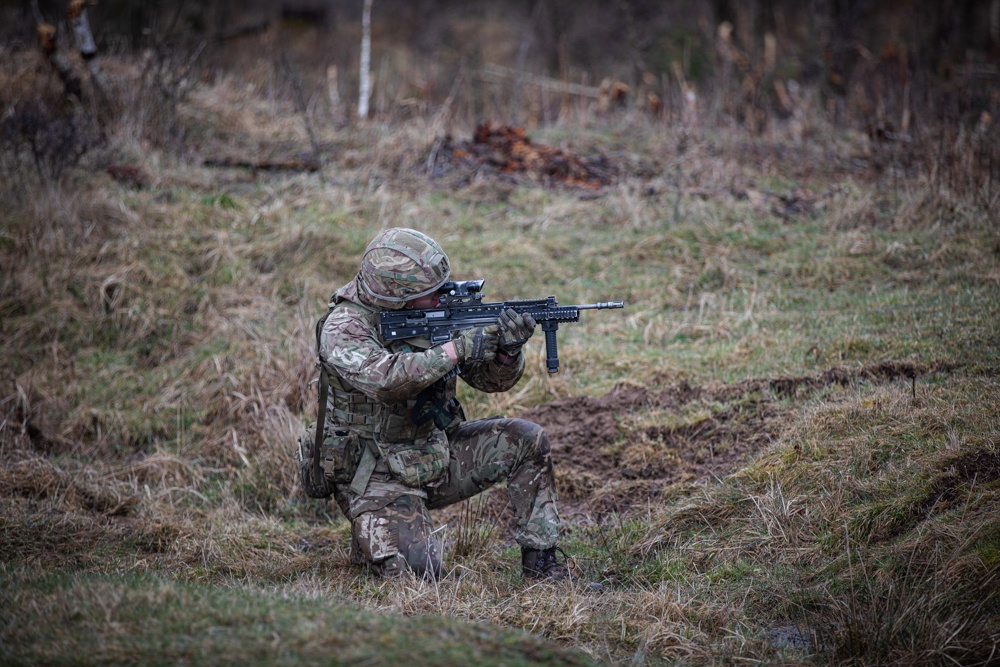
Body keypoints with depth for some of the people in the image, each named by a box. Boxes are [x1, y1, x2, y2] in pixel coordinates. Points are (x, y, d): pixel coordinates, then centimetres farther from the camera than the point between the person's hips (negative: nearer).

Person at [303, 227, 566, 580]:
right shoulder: (344, 327, -19)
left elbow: (492, 379, 2)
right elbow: (386, 380, -38)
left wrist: (508, 351, -21)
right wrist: (457, 349, -35)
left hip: (434, 454, 6)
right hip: (377, 476, -6)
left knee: (526, 440, -7)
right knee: (415, 568, -25)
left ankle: (539, 558, 3)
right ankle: (370, 537, 9)